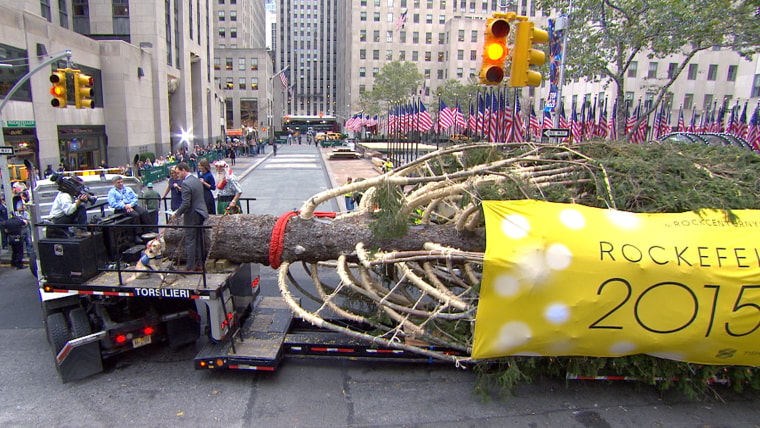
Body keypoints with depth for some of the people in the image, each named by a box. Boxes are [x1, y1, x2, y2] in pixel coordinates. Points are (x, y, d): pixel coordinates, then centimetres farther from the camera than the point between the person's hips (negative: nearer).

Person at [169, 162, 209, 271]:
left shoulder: (186, 184, -19)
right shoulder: (197, 180, 8)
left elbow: (186, 204, -22)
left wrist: (176, 214, -7)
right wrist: (179, 211, 21)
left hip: (192, 216, -8)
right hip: (201, 213, 8)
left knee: (190, 241, 1)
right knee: (199, 240, 15)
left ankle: (190, 267, 9)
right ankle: (199, 264, 23)